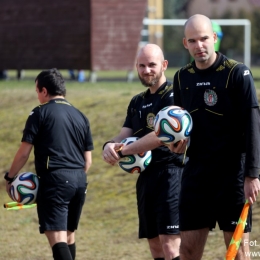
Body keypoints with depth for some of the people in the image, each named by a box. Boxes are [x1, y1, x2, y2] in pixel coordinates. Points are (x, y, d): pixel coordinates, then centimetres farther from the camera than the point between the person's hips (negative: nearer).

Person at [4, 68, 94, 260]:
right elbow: (88, 160, 16)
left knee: (57, 238, -13)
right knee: (69, 235, 20)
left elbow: (24, 153, -4)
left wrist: (10, 178, 9)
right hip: (79, 181, 7)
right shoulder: (81, 117, 16)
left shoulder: (40, 113, -2)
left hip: (54, 179, -7)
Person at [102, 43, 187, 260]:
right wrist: (111, 145, -14)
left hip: (170, 173, -9)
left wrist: (124, 150, -22)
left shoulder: (173, 95, -8)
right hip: (146, 175, 9)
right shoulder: (137, 102, 18)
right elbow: (124, 136, 11)